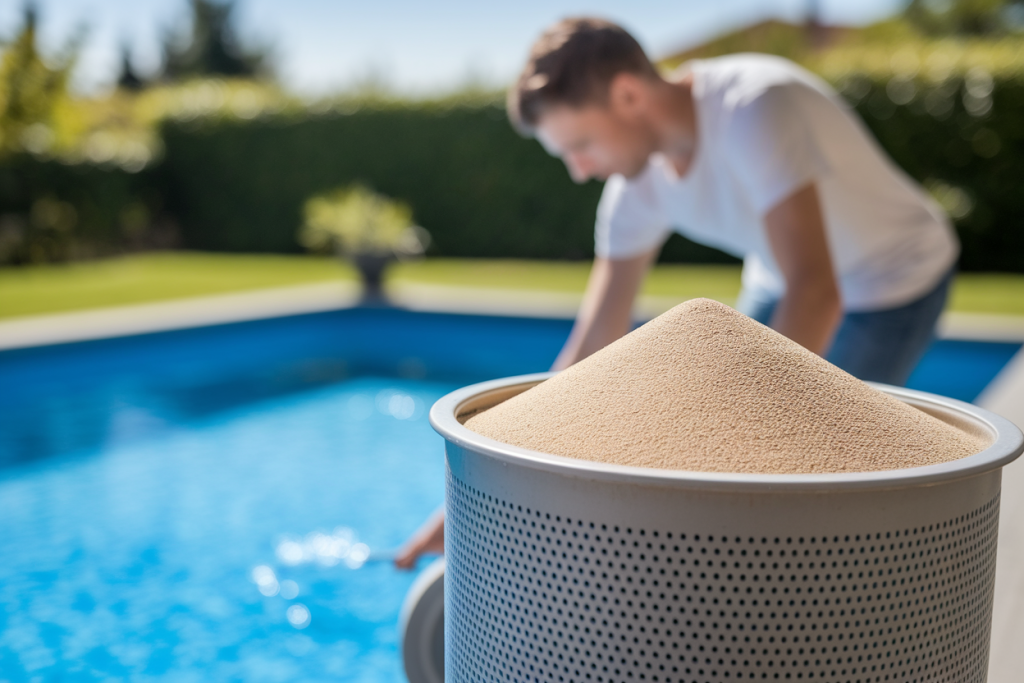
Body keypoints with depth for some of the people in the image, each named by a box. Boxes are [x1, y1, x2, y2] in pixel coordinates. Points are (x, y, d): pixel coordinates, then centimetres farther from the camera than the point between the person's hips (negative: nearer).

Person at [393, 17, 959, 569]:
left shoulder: (756, 109, -38)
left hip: (900, 281, -6)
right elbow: (590, 350, -12)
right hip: (783, 280, 6)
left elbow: (816, 293, -46)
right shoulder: (639, 182, -16)